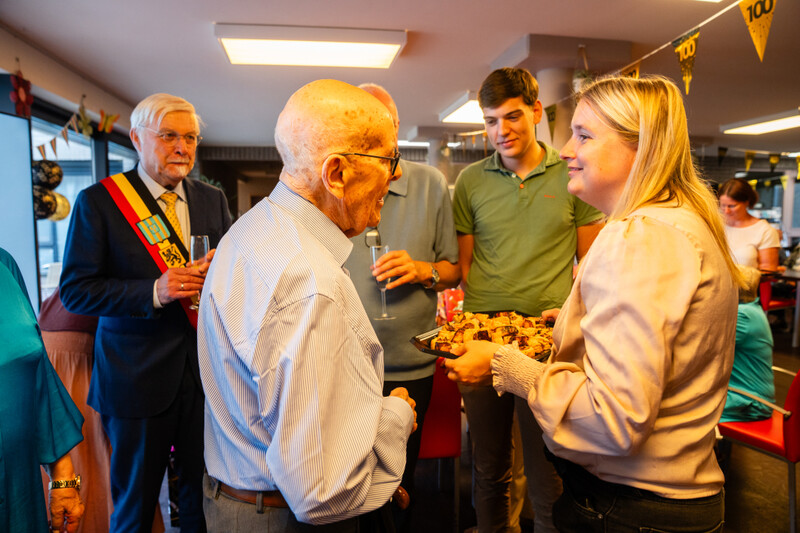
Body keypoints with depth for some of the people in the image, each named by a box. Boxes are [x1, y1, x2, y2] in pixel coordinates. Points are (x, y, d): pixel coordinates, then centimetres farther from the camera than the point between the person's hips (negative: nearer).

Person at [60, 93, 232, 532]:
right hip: (137, 377, -3)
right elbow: (75, 290, -9)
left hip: (206, 371, 3)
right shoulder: (99, 201, -5)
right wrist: (153, 292, -23)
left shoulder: (212, 200, 7)